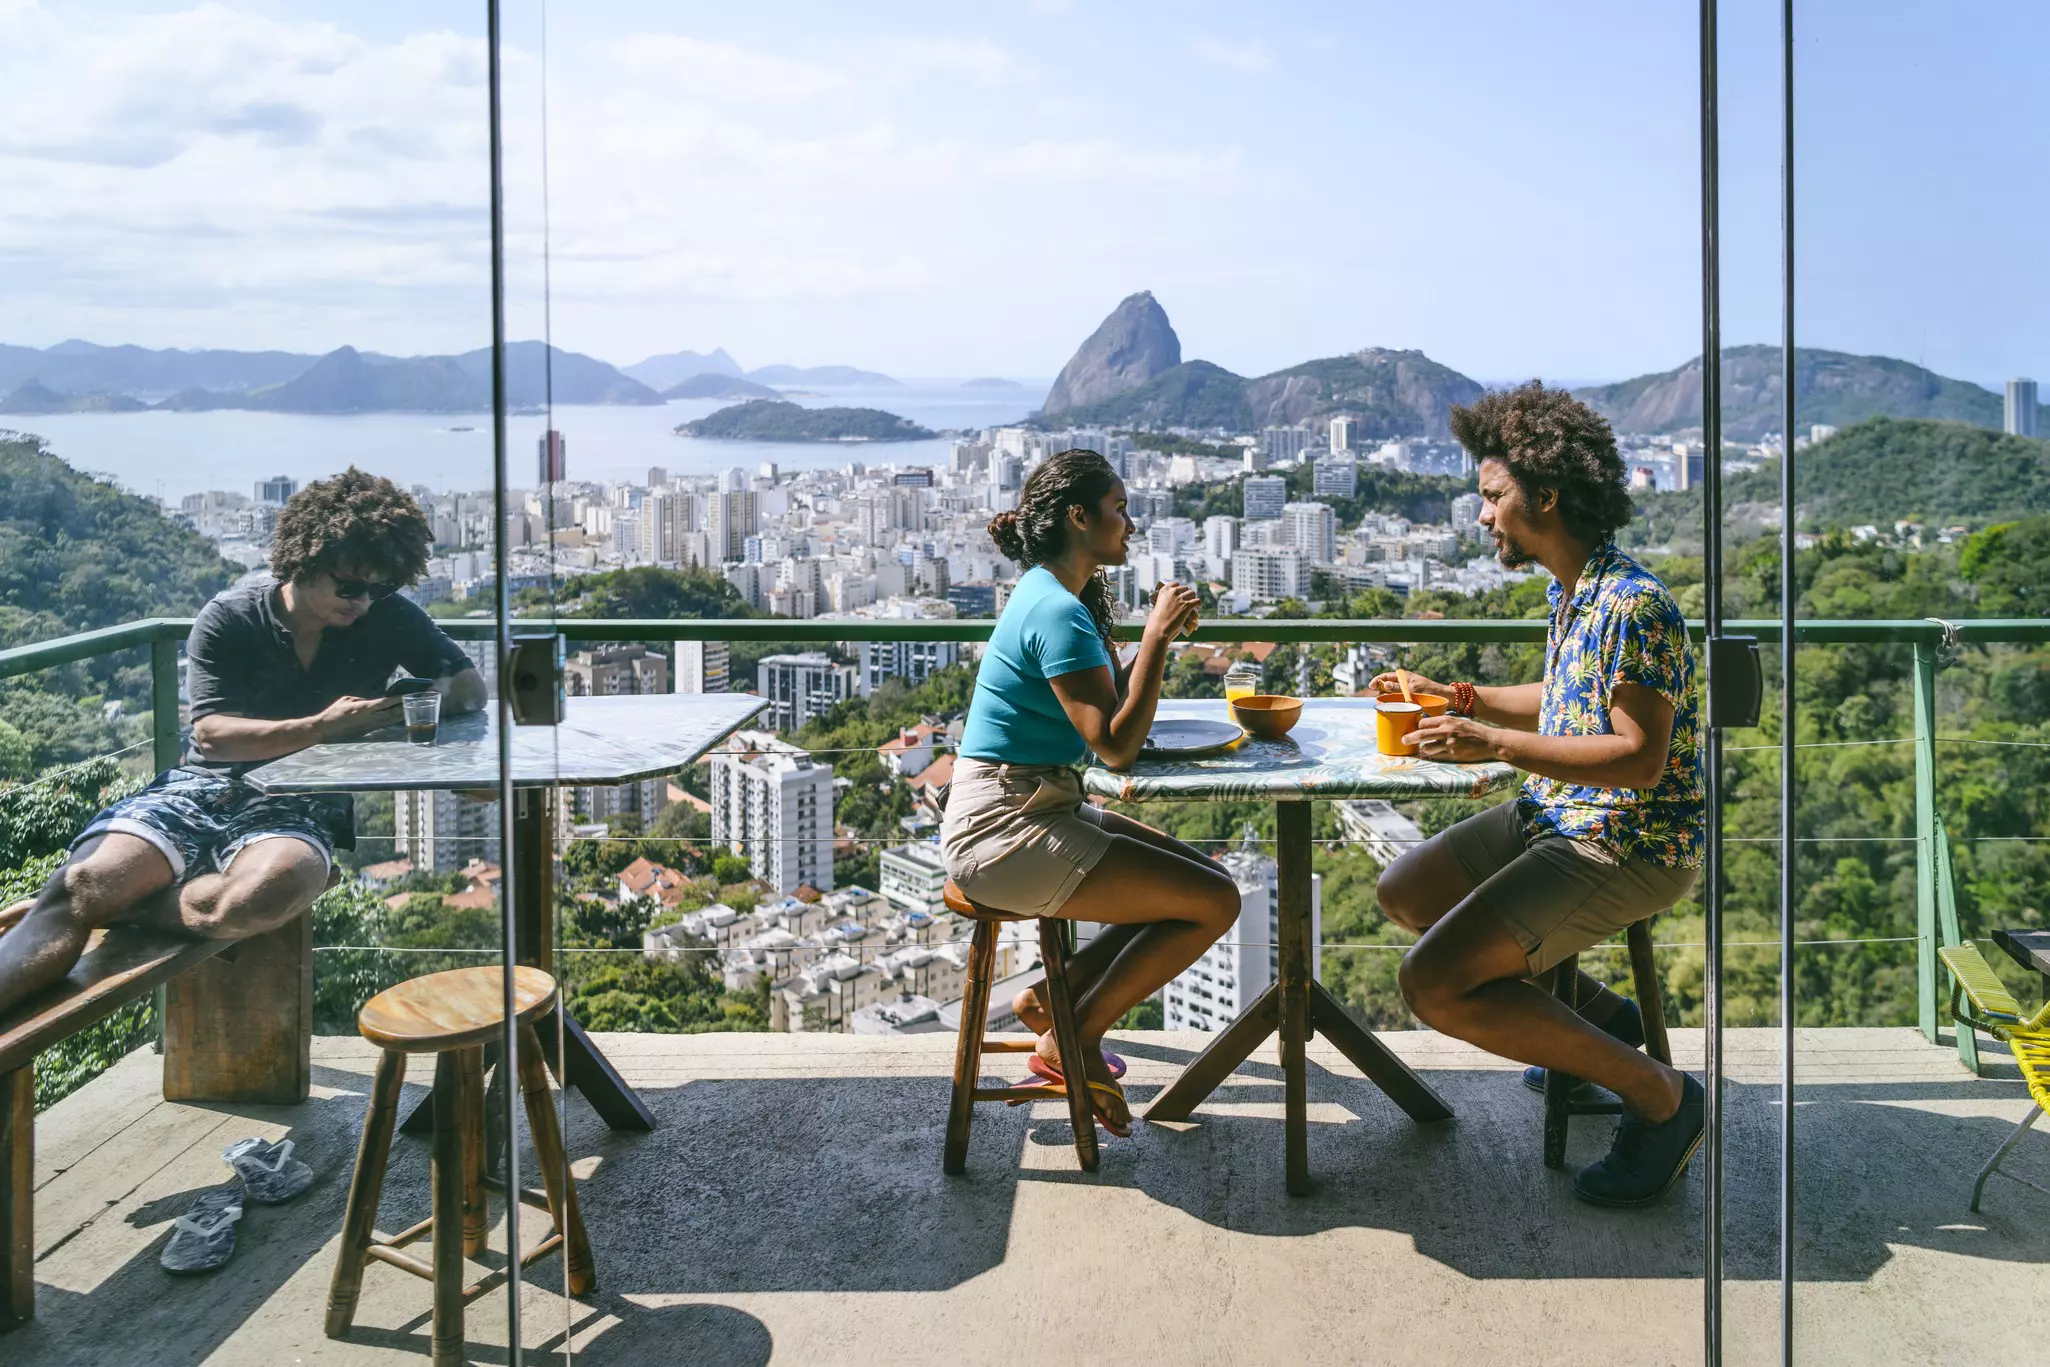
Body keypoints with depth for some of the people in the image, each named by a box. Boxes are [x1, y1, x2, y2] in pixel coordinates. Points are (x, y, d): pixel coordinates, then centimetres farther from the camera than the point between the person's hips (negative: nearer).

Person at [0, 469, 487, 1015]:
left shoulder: (389, 618, 6)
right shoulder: (229, 618, 2)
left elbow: (471, 687, 10)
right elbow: (211, 734, -7)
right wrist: (320, 728, -21)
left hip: (303, 805, -1)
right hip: (205, 787, 1)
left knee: (267, 893, -38)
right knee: (88, 878, -30)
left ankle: (74, 911, -21)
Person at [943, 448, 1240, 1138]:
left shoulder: (1055, 597, 13)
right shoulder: (1056, 611, -18)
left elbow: (1114, 709, 18)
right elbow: (1117, 744, -24)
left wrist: (1160, 631, 8)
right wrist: (1158, 636, -17)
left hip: (1041, 810, 10)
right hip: (1005, 830, -10)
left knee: (1209, 879, 12)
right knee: (1214, 903, -10)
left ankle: (1052, 998, 13)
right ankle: (1073, 1038, 4)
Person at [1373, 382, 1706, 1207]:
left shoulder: (1632, 605, -23)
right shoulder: (1568, 590, 8)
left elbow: (1641, 758, -26)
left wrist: (1496, 746, -27)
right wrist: (1460, 699, 10)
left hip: (1632, 846, -10)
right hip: (1558, 816, 10)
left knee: (1434, 984, -20)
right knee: (1403, 893, 19)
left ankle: (1660, 1097, -6)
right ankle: (1596, 1014, 21)